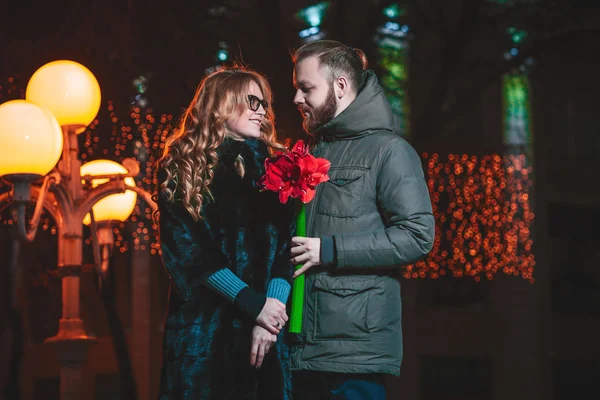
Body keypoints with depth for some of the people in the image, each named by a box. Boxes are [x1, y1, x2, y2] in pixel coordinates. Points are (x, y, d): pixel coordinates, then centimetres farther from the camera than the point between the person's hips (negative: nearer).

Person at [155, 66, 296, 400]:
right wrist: (253, 304, -13)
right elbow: (187, 250, -6)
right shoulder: (182, 168, 2)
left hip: (264, 329, 3)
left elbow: (285, 244, 1)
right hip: (202, 327, -3)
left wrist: (272, 307, -14)